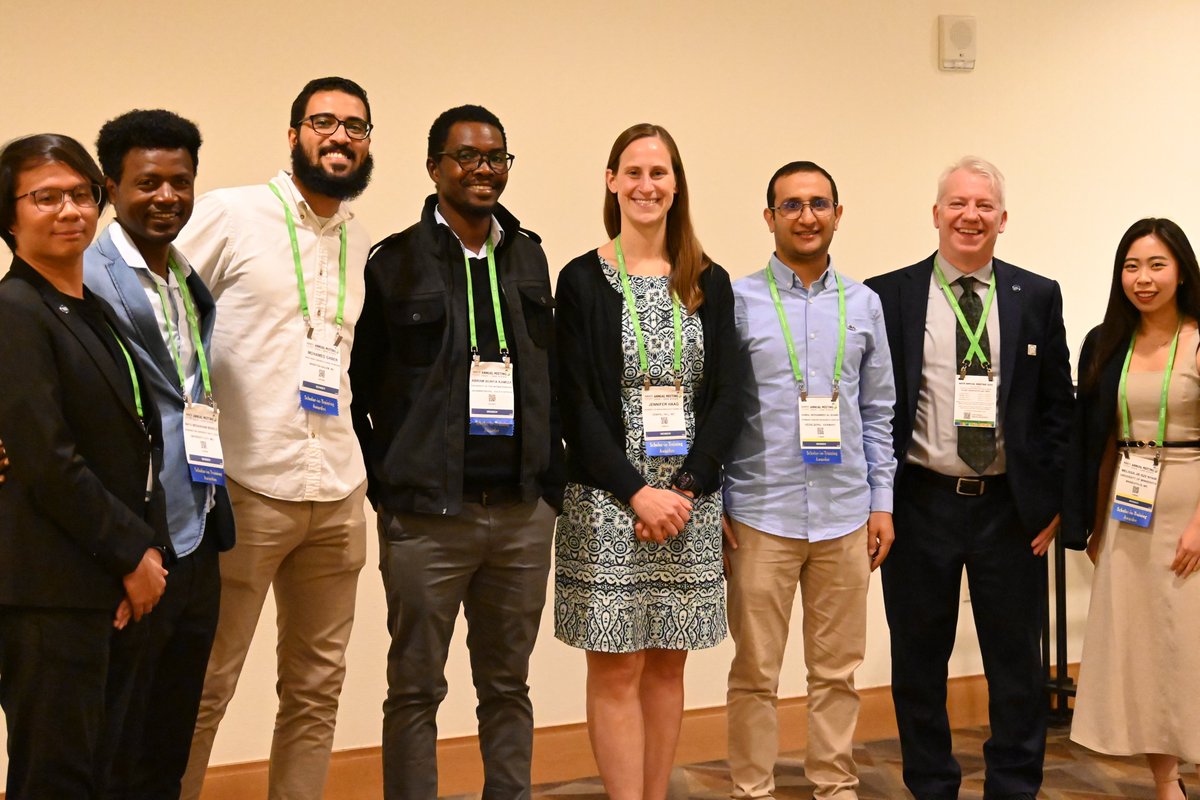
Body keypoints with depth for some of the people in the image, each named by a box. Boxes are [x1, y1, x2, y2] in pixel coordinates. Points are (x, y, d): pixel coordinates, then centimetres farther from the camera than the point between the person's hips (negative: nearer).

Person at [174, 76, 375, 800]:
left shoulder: (363, 244, 13)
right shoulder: (231, 215, -3)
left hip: (338, 496, 5)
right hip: (246, 489, -5)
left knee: (318, 688, 11)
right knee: (206, 688, 3)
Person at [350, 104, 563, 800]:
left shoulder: (528, 257, 11)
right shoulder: (396, 261, -2)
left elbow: (551, 374, 13)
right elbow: (355, 384, -1)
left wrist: (552, 482, 8)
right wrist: (386, 482, -5)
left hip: (523, 513, 4)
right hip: (426, 515, -4)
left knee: (508, 685, 13)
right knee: (416, 688, 5)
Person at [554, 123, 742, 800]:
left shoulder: (709, 283, 8)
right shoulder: (584, 280, 0)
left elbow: (728, 398, 4)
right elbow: (577, 405, -5)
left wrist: (685, 488, -8)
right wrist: (637, 493, -13)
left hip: (690, 501, 3)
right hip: (607, 502, -3)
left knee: (667, 667, 10)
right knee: (617, 669, 0)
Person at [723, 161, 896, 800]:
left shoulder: (863, 305, 9)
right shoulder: (737, 301, -1)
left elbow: (878, 413, 12)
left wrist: (882, 503, 7)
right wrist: (715, 506, -6)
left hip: (845, 515, 3)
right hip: (761, 514, -3)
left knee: (837, 670, 11)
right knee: (755, 673, 5)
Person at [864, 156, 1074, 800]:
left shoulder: (1038, 298, 5)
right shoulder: (887, 296, 0)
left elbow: (1058, 405, 6)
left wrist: (1053, 499, 1)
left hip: (1011, 507, 1)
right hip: (921, 502, -1)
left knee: (1016, 662, 9)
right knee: (919, 661, 10)